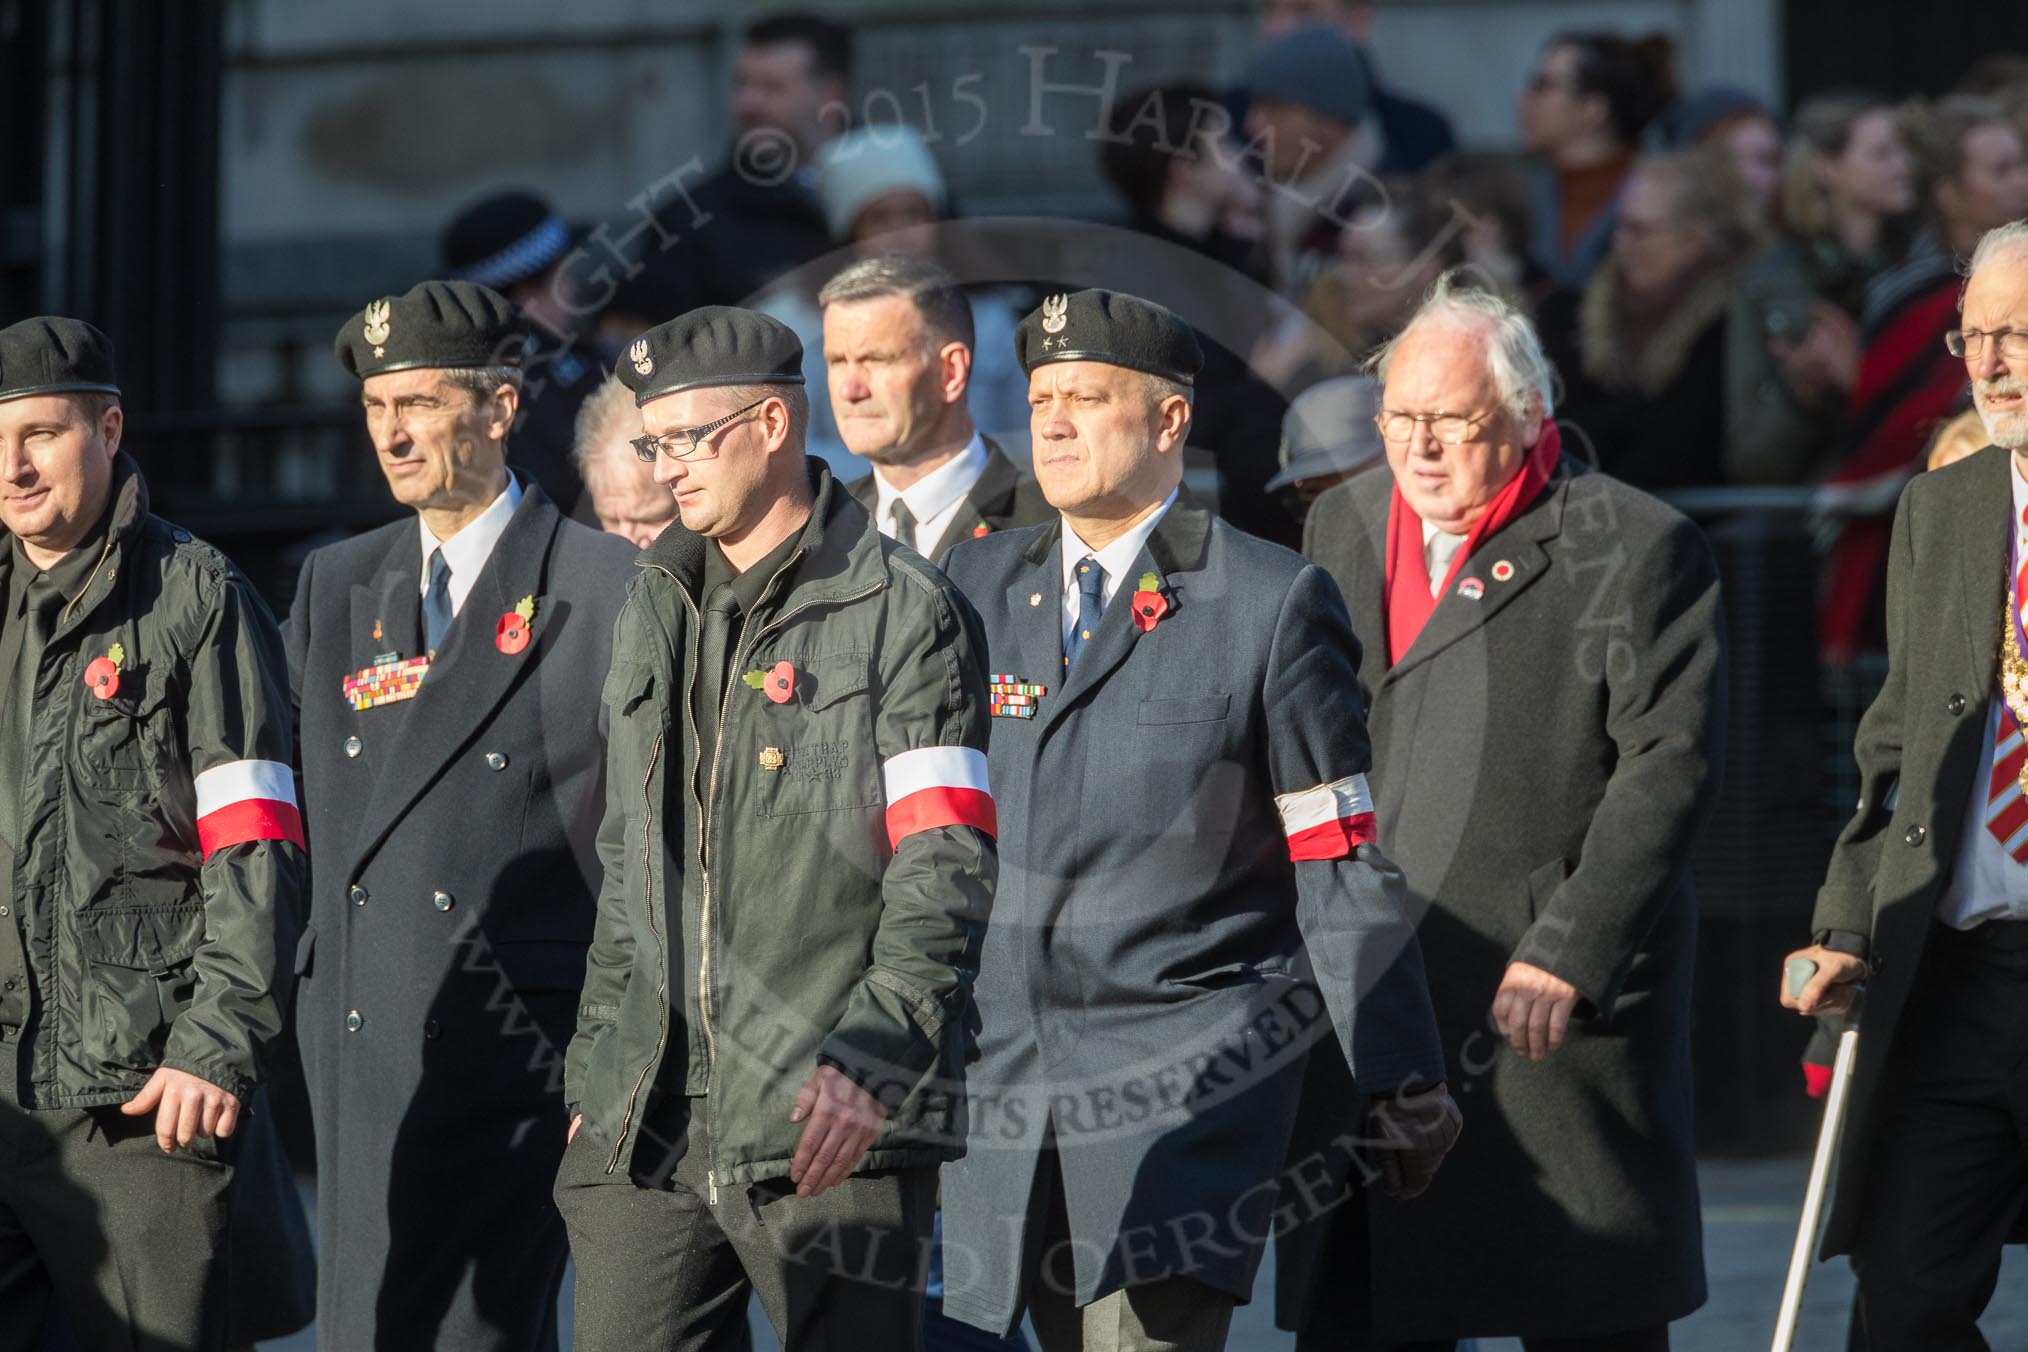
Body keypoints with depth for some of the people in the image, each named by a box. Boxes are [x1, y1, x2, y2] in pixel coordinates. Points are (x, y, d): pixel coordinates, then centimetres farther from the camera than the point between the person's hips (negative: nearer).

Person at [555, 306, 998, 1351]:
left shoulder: (901, 613, -5)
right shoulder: (655, 606, 17)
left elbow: (945, 874, -11)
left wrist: (869, 1060, -21)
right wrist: (595, 1067, 18)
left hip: (834, 1124, -6)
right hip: (652, 1125, 6)